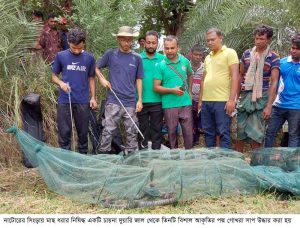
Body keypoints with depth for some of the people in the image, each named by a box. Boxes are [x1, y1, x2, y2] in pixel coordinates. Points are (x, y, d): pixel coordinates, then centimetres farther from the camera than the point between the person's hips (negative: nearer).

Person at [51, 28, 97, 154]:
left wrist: (93, 97, 5)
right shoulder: (61, 56, -1)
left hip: (83, 101, 1)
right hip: (64, 101, -1)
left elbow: (91, 78, 10)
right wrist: (61, 83, -14)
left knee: (83, 132, 10)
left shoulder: (89, 58, 3)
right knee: (64, 132, 2)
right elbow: (54, 76, 7)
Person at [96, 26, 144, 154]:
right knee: (108, 130, -2)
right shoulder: (110, 54, 3)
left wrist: (140, 100, 4)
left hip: (131, 102, 2)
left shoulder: (137, 58, 6)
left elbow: (138, 80, 9)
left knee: (132, 132, 9)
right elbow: (97, 68, 15)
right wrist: (102, 79, -3)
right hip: (113, 101, -2)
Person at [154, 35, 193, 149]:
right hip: (169, 105, -2)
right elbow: (156, 87, -6)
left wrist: (189, 91, 14)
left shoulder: (185, 61, 5)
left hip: (185, 103, 2)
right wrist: (172, 90, -17)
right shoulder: (160, 65, -5)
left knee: (188, 132, 4)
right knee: (172, 132, 8)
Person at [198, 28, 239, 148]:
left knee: (223, 133, -3)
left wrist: (231, 99, -17)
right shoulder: (208, 57, 18)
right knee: (208, 133, 11)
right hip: (206, 101, 7)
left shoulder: (229, 53, -3)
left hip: (222, 101, -7)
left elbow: (234, 76, -10)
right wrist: (200, 100, 16)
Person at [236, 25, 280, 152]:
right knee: (240, 130, 8)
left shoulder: (273, 58, -6)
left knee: (256, 133, -2)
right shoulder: (247, 54, 7)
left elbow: (274, 82, -9)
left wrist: (269, 106, -14)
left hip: (261, 98, -4)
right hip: (245, 96, 4)